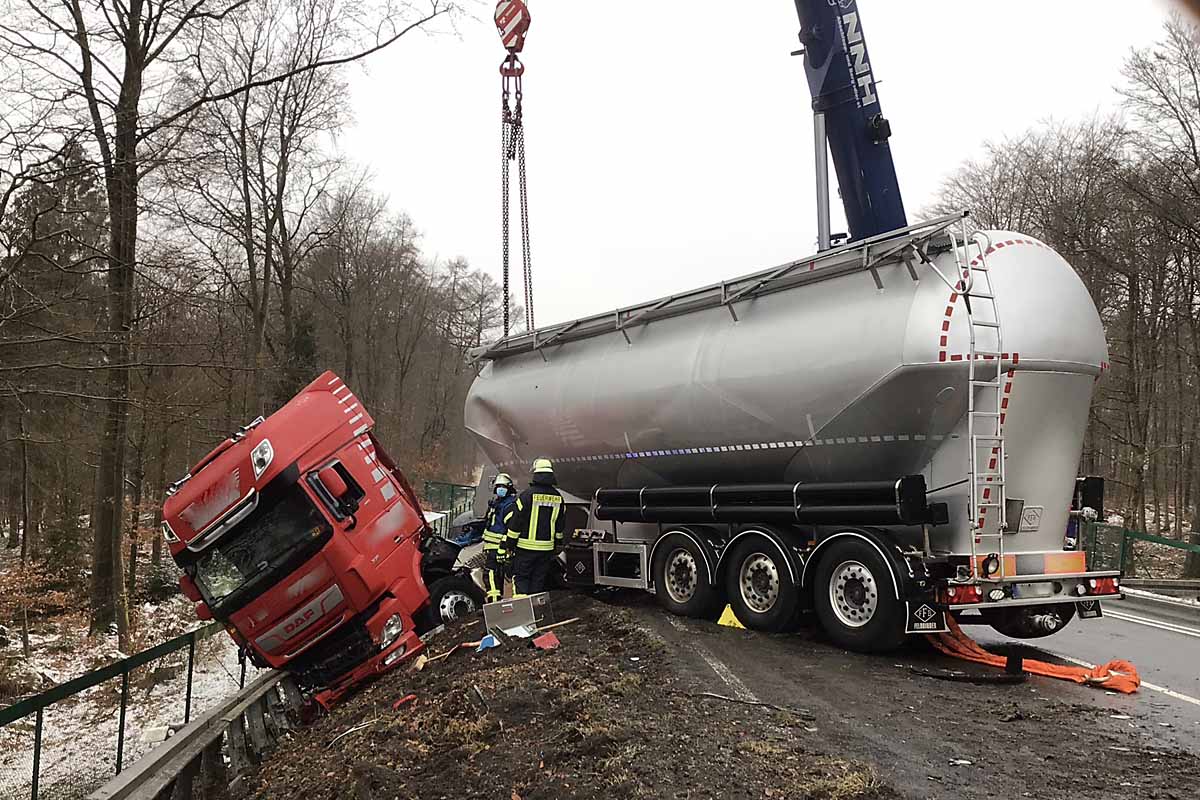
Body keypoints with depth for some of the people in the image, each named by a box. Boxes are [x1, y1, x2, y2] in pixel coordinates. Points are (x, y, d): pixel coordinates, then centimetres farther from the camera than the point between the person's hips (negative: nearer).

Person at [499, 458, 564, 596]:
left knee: (521, 577, 3)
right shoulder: (558, 497, 6)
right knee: (539, 580, 12)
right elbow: (561, 524, 15)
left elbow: (515, 522, -9)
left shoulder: (528, 494, -11)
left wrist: (509, 544, -1)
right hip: (547, 547, 4)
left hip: (526, 547, -4)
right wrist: (557, 544, 26)